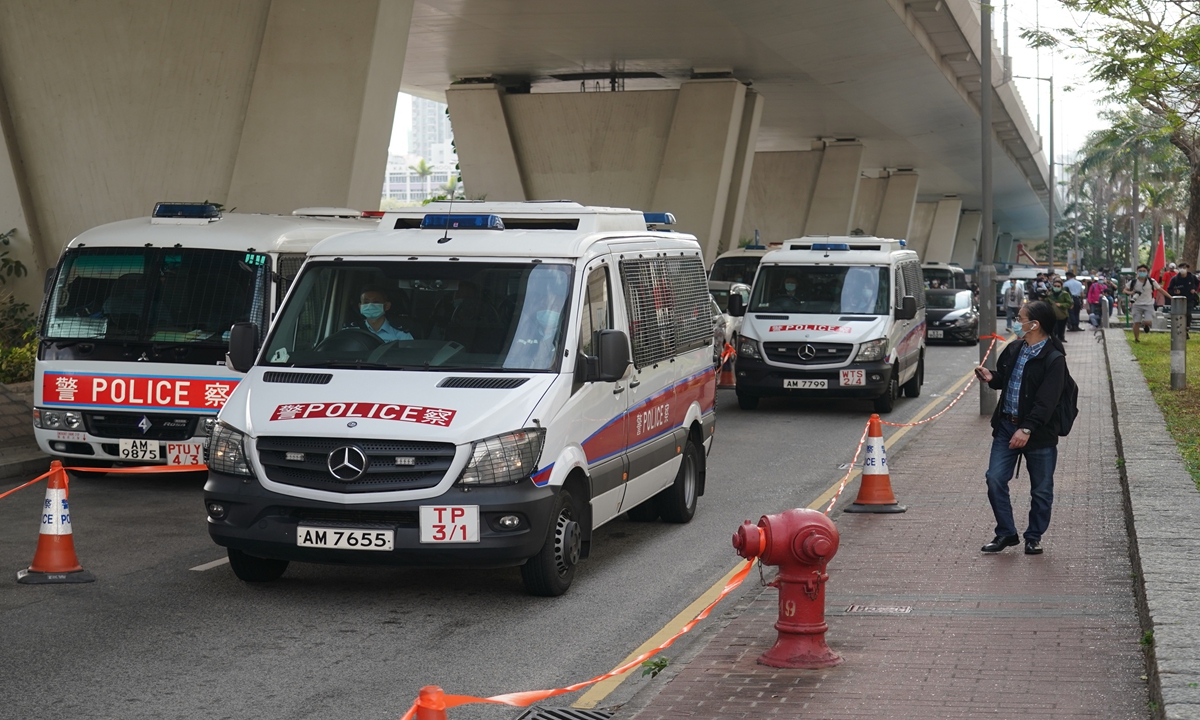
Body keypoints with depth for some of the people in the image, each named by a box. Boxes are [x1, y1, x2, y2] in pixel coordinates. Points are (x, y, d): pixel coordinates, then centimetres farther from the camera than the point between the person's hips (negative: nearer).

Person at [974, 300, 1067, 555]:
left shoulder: (1054, 360, -15)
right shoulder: (1013, 350, 7)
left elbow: (1046, 402, -21)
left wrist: (1027, 429, -27)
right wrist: (992, 378, 1)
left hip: (1039, 433, -6)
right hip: (1006, 426, 6)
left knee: (1041, 489, 7)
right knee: (995, 480, -1)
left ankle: (1034, 537, 22)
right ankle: (1006, 533, 11)